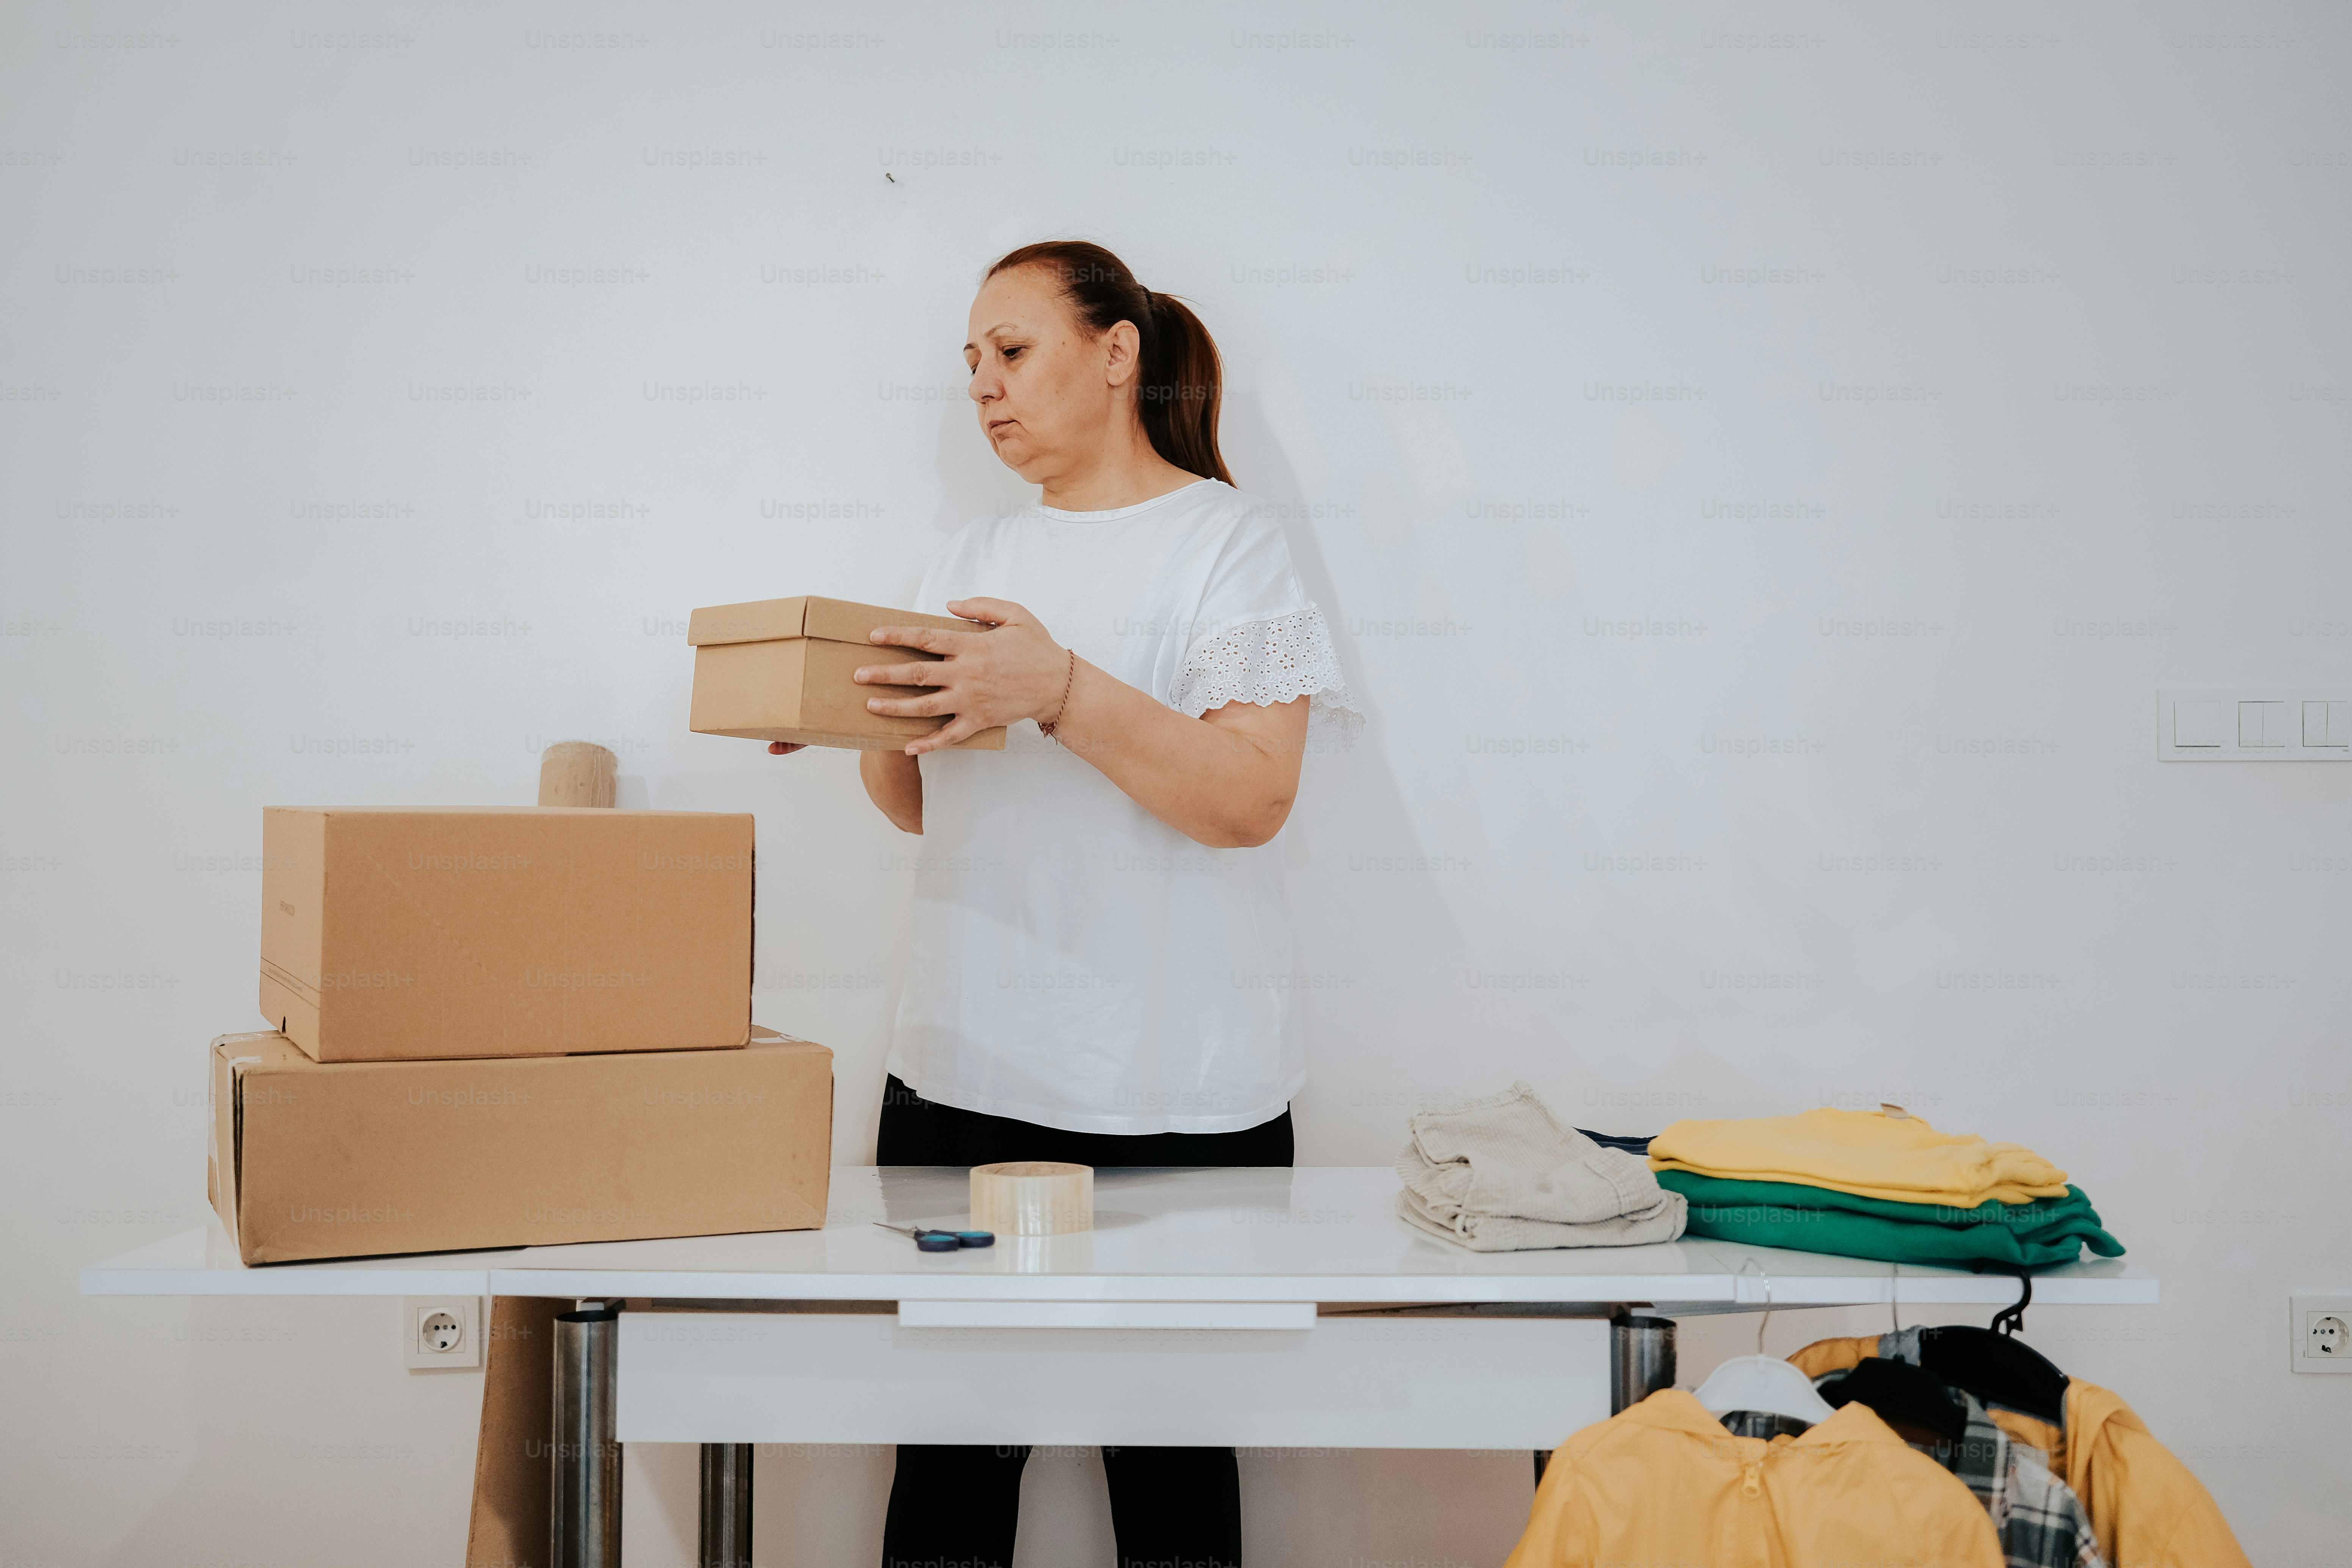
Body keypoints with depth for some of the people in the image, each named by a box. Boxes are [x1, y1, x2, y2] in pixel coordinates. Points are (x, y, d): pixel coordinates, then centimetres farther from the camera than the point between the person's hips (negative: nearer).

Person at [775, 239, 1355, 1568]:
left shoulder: (1225, 539, -3)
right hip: (964, 1073, 5)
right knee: (949, 1455, 8)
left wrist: (1060, 689, -25)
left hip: (1173, 1097, -5)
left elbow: (1250, 797, -16)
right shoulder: (979, 555, 16)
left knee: (1169, 1459, 4)